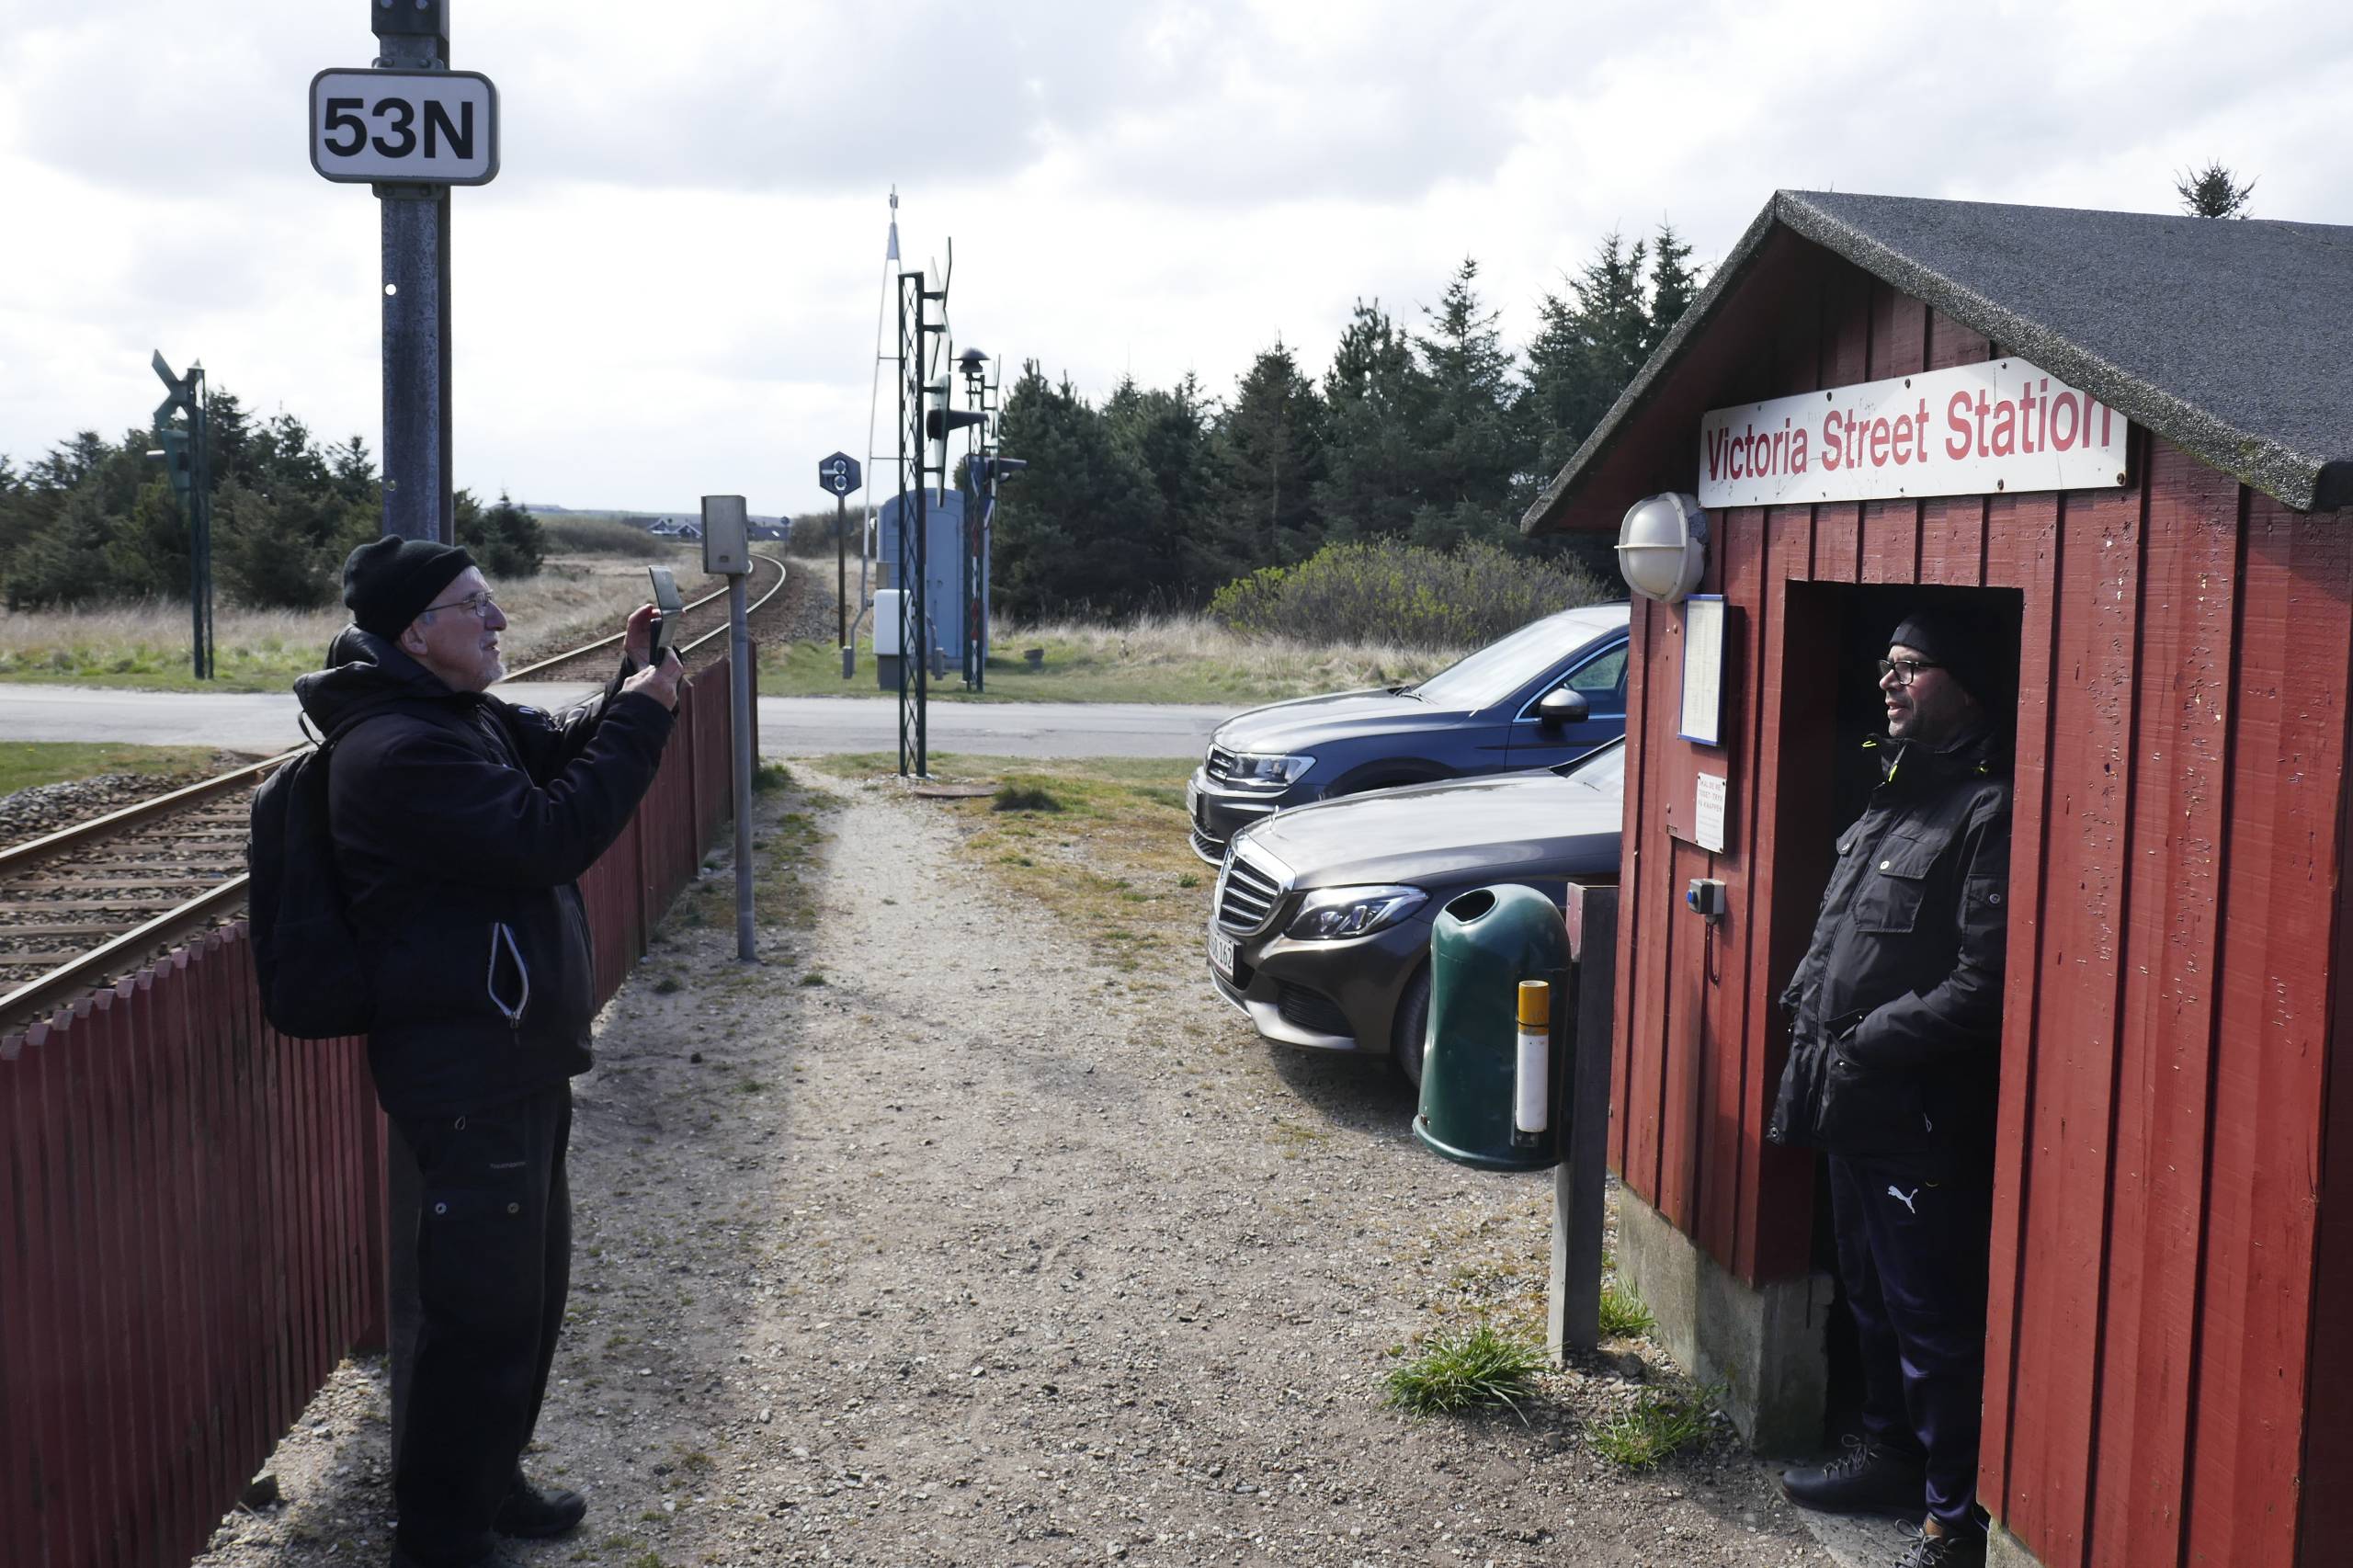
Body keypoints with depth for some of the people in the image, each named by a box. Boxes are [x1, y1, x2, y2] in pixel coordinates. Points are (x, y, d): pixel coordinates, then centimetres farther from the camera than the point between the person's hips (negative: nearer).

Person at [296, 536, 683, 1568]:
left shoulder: (473, 718, 11)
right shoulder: (399, 751, -21)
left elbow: (565, 757, 22)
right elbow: (551, 833, -26)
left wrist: (628, 684, 5)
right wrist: (640, 713, -18)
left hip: (519, 1059, 11)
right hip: (467, 1070, -11)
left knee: (532, 1283, 21)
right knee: (485, 1308, -3)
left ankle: (490, 1482, 37)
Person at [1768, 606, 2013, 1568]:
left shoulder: (1990, 810, -17)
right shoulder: (1895, 792, 13)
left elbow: (1983, 986, -23)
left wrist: (1866, 1045, -18)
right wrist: (1806, 1013, 7)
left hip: (1929, 1124, -9)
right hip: (1857, 1110, 9)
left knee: (1935, 1322, 0)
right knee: (1871, 1297, 22)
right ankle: (1892, 1453, 40)